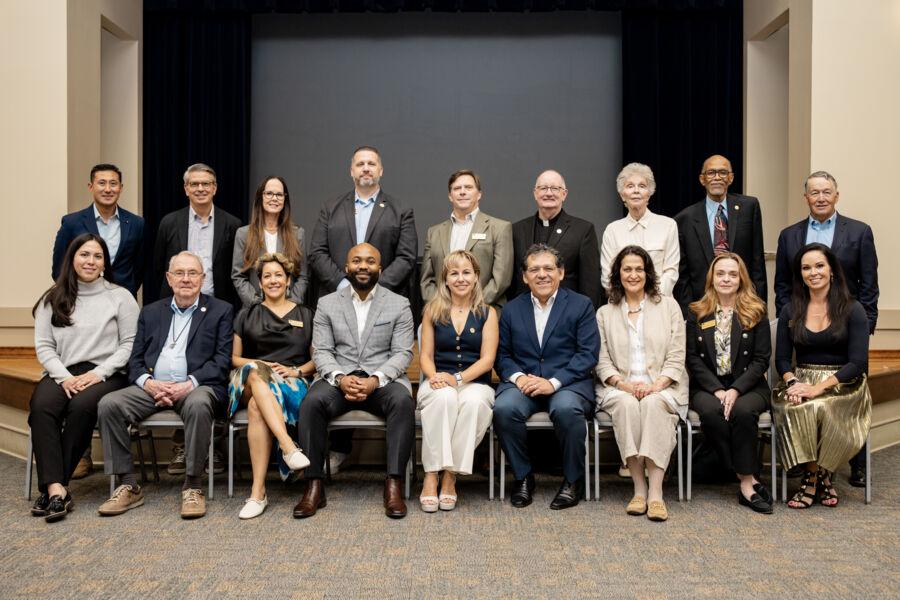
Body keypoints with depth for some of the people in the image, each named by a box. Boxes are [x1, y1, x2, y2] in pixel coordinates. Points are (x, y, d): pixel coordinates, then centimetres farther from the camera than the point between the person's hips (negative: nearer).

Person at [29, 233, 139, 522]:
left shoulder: (120, 297, 9)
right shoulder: (53, 299, 15)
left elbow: (129, 345, 2)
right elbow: (43, 346, 9)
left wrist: (98, 373, -11)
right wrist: (64, 377, -9)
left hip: (105, 375, -2)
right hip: (62, 374, 2)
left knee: (81, 406, -34)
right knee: (41, 407, -31)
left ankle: (53, 485, -24)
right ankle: (57, 490, -36)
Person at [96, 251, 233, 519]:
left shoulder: (220, 311, 10)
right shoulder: (151, 312, 20)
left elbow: (222, 360, -1)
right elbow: (135, 359, 14)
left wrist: (189, 384, -15)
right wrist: (148, 382, -8)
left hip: (197, 387, -4)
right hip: (152, 387, 4)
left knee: (198, 404, -38)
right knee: (108, 404, -21)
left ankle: (192, 487, -25)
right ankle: (128, 486, -13)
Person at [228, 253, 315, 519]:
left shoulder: (305, 315, 21)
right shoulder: (247, 315, 23)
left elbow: (316, 360, 17)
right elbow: (234, 358, 16)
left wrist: (296, 370, -5)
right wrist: (261, 365, -3)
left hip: (291, 382, -1)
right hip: (251, 381, 1)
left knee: (257, 407, -37)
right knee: (255, 371, -40)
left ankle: (258, 492, -44)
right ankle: (288, 446, -52)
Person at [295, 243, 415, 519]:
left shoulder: (399, 305, 8)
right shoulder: (327, 304, 11)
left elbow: (402, 353, 0)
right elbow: (321, 351, 4)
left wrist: (375, 380, -18)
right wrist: (340, 378, -17)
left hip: (383, 379, -1)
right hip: (339, 378, 1)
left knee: (403, 401, -34)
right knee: (312, 401, -31)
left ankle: (393, 484, -28)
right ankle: (314, 486, -22)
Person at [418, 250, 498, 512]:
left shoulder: (487, 313, 9)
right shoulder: (433, 310, 12)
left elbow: (487, 359, -1)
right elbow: (426, 355, 9)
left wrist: (458, 378, -16)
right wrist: (434, 377, -13)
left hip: (475, 382, 0)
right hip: (437, 384, 0)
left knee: (474, 400, -36)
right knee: (444, 396, -36)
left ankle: (450, 476, -25)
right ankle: (431, 476, -31)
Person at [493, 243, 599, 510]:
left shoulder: (581, 305, 6)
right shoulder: (512, 309, 15)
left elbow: (588, 354, -4)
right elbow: (502, 355, 12)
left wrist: (553, 382, -16)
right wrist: (518, 377, -11)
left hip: (567, 382, -2)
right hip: (523, 382, 2)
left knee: (567, 409, -36)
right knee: (504, 408, -30)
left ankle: (573, 479, -10)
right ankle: (523, 476, -6)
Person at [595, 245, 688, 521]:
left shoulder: (668, 305, 14)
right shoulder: (604, 313, 17)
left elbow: (676, 356, 5)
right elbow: (602, 360, 7)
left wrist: (656, 385, -12)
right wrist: (624, 384, -12)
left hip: (661, 388, -1)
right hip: (620, 388, 1)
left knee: (653, 403, -34)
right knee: (627, 404, -34)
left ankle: (655, 492, -37)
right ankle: (639, 488, -31)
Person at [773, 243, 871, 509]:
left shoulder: (853, 310, 0)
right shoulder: (790, 311, 10)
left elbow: (858, 362, -8)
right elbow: (782, 359, 8)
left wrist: (819, 387, -20)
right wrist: (793, 382, -15)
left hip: (842, 385, -2)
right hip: (801, 381, 2)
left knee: (821, 408, -35)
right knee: (793, 409, -32)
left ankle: (812, 477, -10)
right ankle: (821, 476, -12)